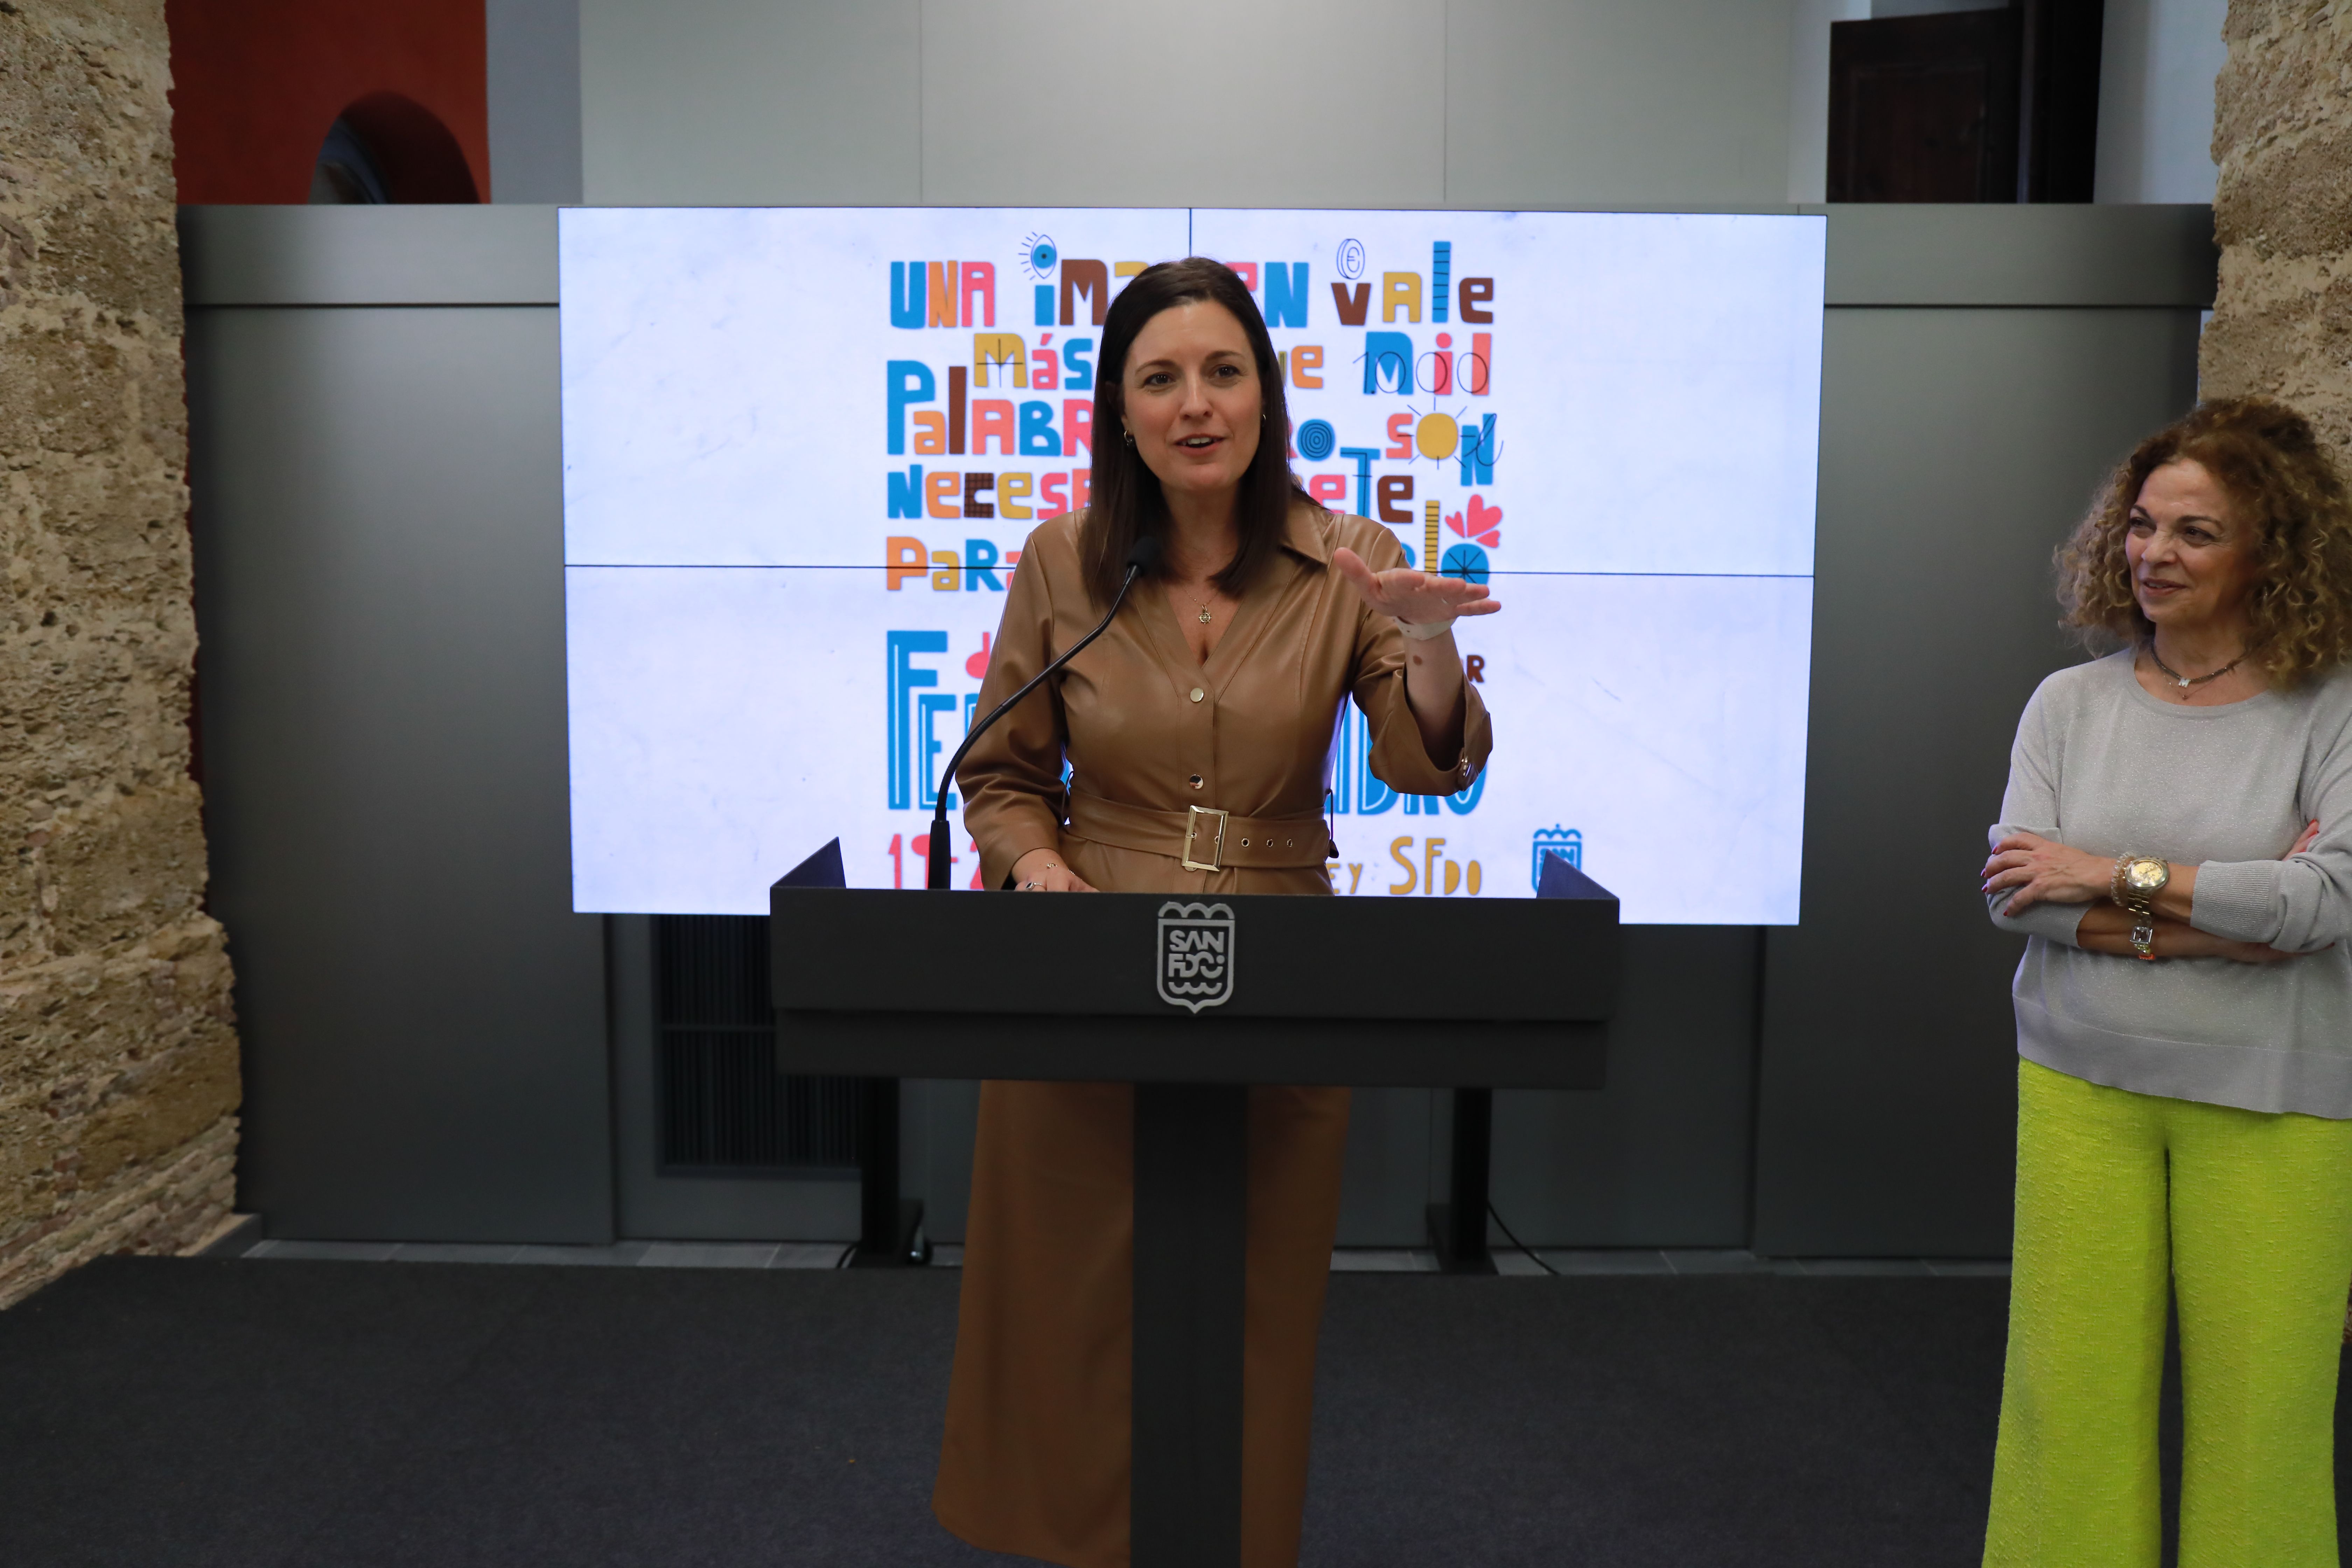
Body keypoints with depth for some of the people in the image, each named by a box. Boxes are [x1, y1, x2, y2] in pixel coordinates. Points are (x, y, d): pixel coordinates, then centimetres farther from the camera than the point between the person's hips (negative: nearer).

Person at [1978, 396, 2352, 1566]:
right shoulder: (2071, 702, 4)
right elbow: (2015, 892, -6)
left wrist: (2117, 876, -12)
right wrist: (2221, 918, -14)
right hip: (2083, 1084, 2)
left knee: (2258, 1401, 5)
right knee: (2074, 1383, 5)